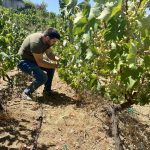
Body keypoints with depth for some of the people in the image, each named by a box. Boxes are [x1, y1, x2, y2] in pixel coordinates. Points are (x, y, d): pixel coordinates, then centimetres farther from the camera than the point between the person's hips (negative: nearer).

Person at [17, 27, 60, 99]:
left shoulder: (46, 40, -5)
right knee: (43, 77, -25)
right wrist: (55, 65, -22)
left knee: (51, 67, 6)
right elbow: (40, 63, -30)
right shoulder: (36, 42, -33)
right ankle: (27, 92, -4)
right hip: (24, 61, -10)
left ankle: (47, 90, 16)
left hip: (33, 59, 10)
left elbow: (50, 54, 5)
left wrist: (59, 59, -14)